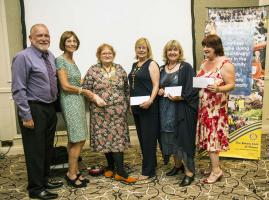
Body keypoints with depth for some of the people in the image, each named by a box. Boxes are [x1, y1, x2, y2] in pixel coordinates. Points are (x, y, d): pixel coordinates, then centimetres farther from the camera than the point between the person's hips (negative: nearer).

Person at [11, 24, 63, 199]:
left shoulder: (51, 56, 9)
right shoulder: (23, 57, -12)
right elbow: (18, 90, -15)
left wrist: (55, 105, 10)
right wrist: (26, 116, -18)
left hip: (50, 108, 7)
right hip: (34, 109, -7)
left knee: (48, 148, 17)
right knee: (35, 150, 3)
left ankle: (45, 180, 34)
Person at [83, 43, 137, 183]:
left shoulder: (120, 69, 7)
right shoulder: (92, 71, 0)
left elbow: (126, 89, 12)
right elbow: (86, 90, -1)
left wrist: (126, 104, 8)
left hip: (118, 111, 1)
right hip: (100, 112, -1)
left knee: (118, 138, -1)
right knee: (104, 138, 6)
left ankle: (120, 171, 3)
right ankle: (111, 166, 24)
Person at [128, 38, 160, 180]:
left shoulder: (151, 64, -6)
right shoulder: (135, 65, 16)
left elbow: (156, 85, -14)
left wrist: (150, 100, -27)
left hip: (148, 106, -8)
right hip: (136, 106, 8)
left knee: (148, 137, -3)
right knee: (141, 137, 14)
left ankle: (148, 170, 6)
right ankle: (150, 163, 29)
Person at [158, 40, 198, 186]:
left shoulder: (186, 67, -5)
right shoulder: (162, 69, 13)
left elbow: (192, 88, -11)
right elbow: (158, 86, 21)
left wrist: (180, 97, -24)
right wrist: (159, 91, -1)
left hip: (181, 108, -6)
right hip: (166, 109, 6)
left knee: (183, 138, -5)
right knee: (170, 138, 12)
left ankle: (189, 171, 5)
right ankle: (177, 165, 30)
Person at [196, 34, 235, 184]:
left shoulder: (225, 64, -10)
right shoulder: (204, 63, 13)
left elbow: (231, 85, -13)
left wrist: (218, 89, -30)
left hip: (216, 107, -7)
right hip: (204, 106, 7)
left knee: (212, 136, -5)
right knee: (209, 136, 10)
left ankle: (216, 170, 6)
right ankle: (214, 165, 21)